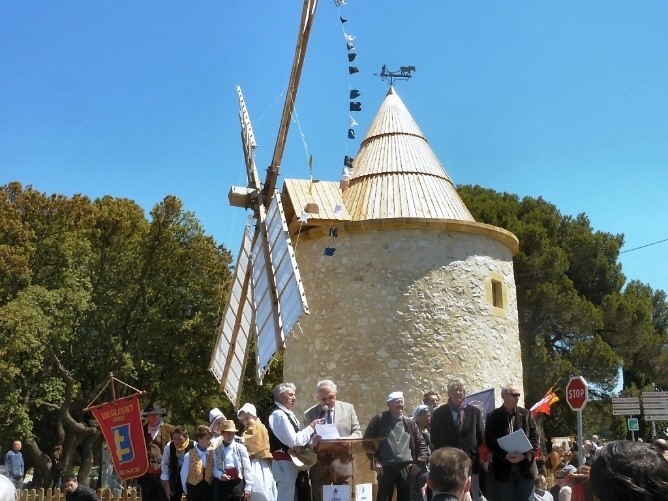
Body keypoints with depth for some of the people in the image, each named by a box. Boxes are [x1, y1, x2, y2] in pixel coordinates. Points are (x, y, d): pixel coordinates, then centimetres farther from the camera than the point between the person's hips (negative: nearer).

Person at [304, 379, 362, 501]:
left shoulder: (348, 408, 7)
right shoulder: (309, 414, 4)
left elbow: (357, 432, 7)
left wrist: (347, 441, -14)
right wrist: (312, 441, -20)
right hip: (320, 466, 0)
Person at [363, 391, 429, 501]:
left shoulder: (410, 423, 12)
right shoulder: (379, 419, 1)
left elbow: (421, 444, 15)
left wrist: (419, 463, 2)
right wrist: (375, 462, -6)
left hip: (407, 468, 3)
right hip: (386, 468, -3)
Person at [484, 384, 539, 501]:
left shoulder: (526, 414, 8)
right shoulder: (493, 416, 3)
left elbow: (535, 437, 3)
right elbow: (489, 441, -2)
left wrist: (524, 454, -12)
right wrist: (505, 455, -17)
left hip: (525, 466, 1)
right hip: (503, 467, -1)